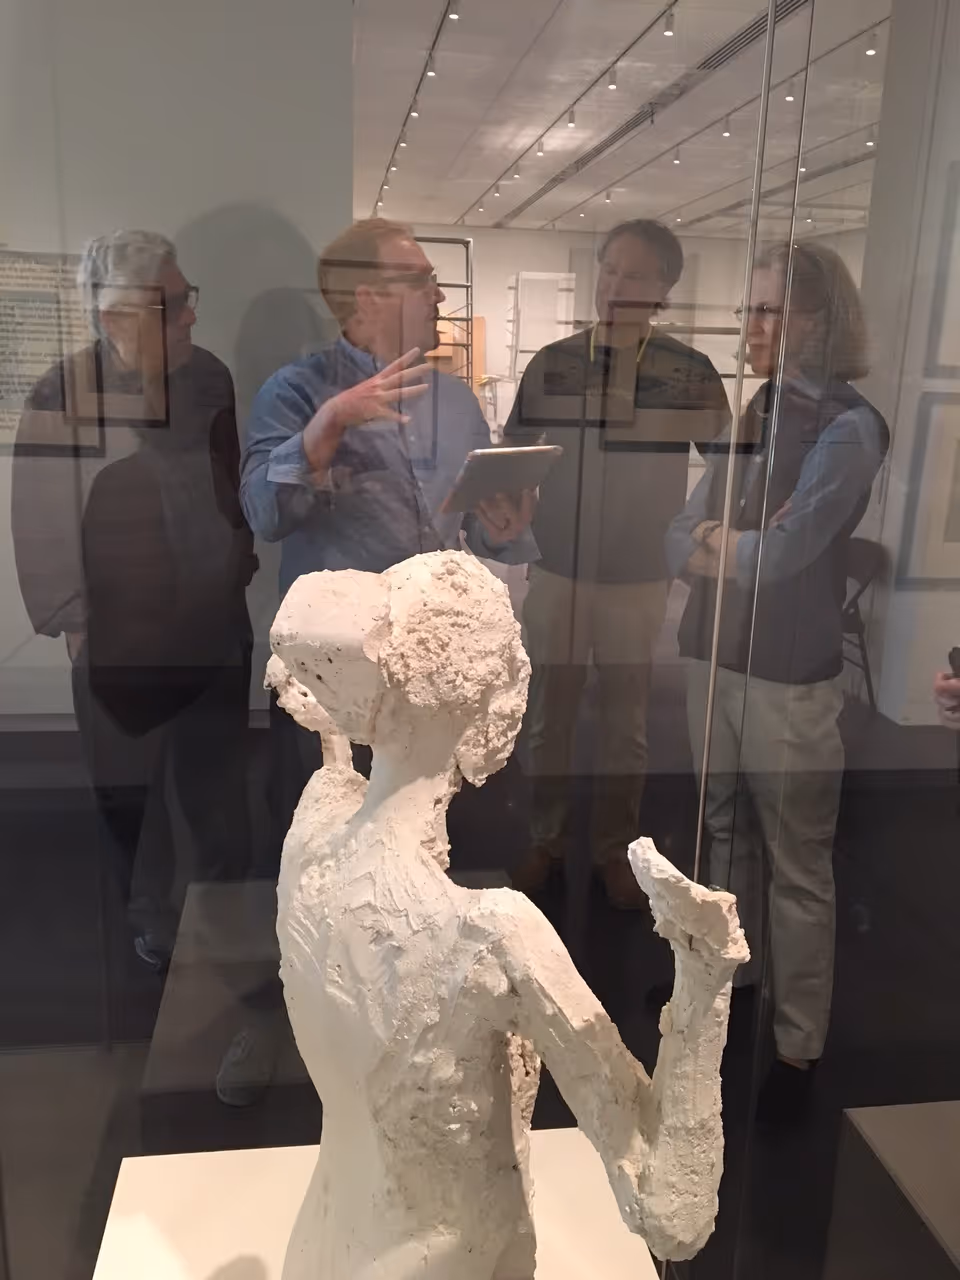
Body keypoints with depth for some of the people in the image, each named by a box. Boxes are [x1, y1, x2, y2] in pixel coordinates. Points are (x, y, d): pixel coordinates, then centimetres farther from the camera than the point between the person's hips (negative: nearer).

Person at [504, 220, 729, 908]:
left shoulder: (691, 371, -4)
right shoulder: (551, 363, 0)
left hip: (640, 577, -1)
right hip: (557, 570, 1)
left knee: (627, 723, 10)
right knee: (549, 717, 10)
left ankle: (614, 848, 27)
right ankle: (546, 839, 27)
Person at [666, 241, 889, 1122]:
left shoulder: (849, 427, -11)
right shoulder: (750, 415, 10)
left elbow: (781, 554, -21)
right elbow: (679, 544, 4)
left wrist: (712, 542, -4)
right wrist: (739, 548, -15)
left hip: (790, 679, -6)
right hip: (712, 660, 7)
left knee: (799, 872, 5)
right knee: (729, 835, 21)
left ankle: (800, 1048, 20)